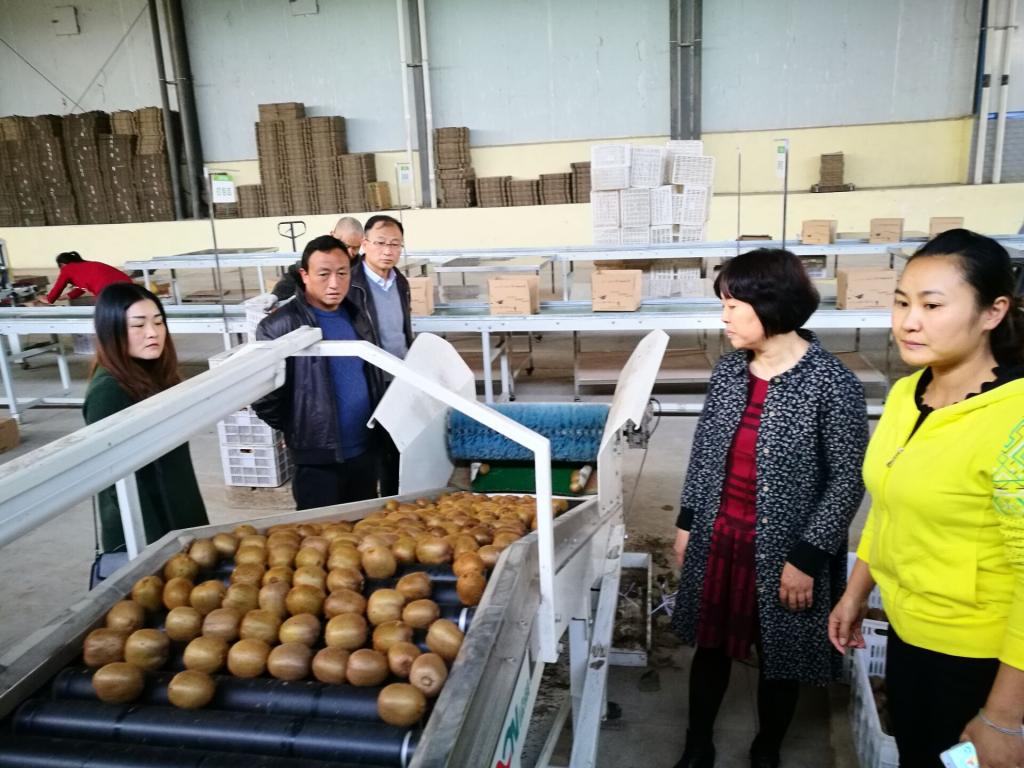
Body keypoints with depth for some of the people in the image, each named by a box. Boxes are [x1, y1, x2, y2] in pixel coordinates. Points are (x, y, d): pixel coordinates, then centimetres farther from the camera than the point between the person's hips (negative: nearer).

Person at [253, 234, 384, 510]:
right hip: (317, 458, -5)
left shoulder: (356, 309, 2)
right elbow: (262, 396, -13)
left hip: (366, 448, 6)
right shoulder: (279, 327, -17)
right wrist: (296, 430, -1)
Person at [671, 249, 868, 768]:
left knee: (779, 656, 15)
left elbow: (848, 480, -14)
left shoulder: (830, 383, -17)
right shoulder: (728, 370, 0)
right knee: (710, 644, 18)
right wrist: (687, 522, 10)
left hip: (782, 549, -4)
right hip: (717, 539, 5)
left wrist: (807, 556, -15)